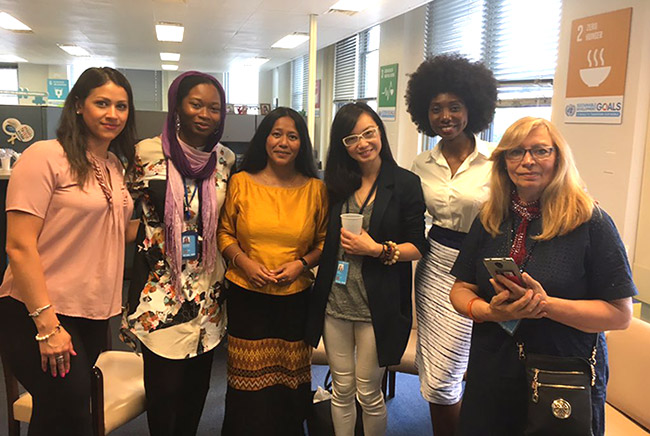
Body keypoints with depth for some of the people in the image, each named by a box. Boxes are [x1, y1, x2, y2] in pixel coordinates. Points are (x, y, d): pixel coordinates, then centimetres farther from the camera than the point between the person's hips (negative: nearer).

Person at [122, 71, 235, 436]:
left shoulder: (226, 160, 4)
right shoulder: (148, 154, -8)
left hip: (208, 291, 4)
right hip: (160, 289, -4)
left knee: (198, 384, 16)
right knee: (164, 386, 4)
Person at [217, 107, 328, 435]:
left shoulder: (315, 189, 2)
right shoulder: (241, 182, 0)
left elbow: (324, 242, 7)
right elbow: (224, 232, 6)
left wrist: (302, 264, -10)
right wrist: (245, 263, -9)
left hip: (295, 297, 1)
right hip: (247, 296, 0)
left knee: (289, 381, 10)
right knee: (249, 381, 7)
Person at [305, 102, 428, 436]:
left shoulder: (405, 183, -4)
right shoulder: (336, 184, 7)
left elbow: (417, 247, -6)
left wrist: (377, 249, -16)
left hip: (378, 305, -3)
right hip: (334, 301, 4)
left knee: (368, 393, 11)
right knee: (341, 390, 16)